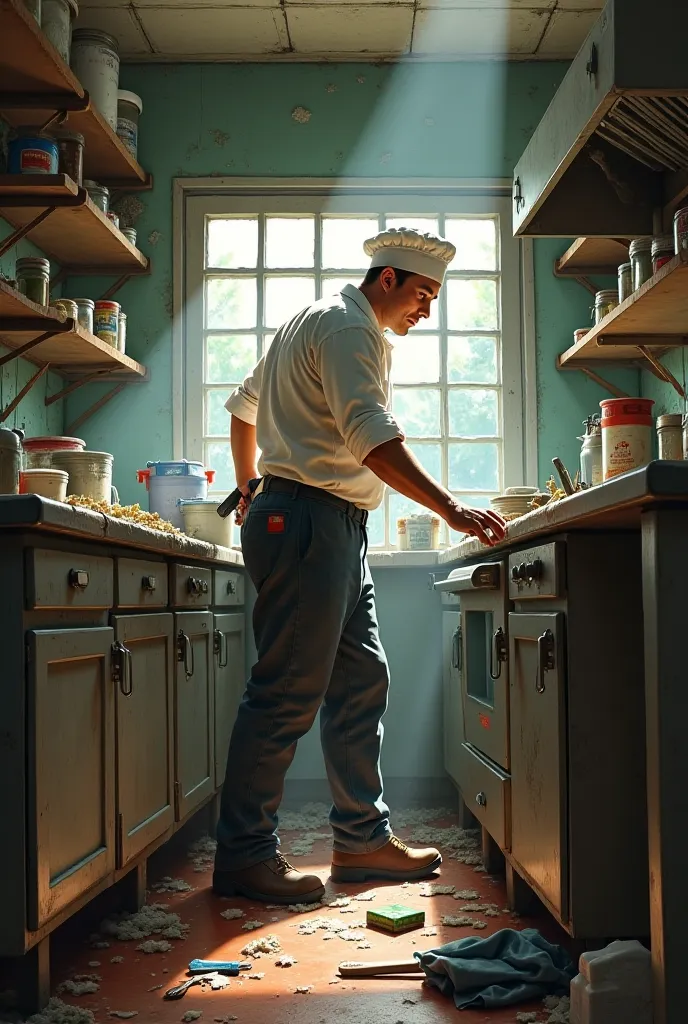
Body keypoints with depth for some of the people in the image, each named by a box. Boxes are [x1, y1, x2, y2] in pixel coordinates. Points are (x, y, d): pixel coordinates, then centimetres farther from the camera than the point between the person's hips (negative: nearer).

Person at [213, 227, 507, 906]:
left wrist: (249, 489, 35)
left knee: (360, 683, 11)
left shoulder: (318, 323, 24)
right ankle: (243, 857, 0)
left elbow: (244, 406, 30)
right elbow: (372, 437, -24)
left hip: (335, 530, 11)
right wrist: (452, 510, -28)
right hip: (311, 522, -11)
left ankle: (361, 838, 19)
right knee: (288, 693, -8)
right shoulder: (348, 328, -10)